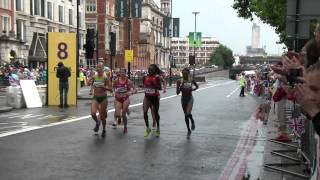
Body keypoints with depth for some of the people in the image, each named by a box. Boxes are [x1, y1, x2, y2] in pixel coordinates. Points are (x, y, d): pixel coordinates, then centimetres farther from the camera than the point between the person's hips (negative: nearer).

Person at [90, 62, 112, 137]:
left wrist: (103, 87, -24)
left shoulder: (105, 77, -11)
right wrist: (93, 89, 4)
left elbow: (110, 89, -11)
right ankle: (97, 123, 17)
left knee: (102, 116, 7)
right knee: (93, 113, -17)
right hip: (95, 98, 3)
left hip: (103, 98, -3)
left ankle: (104, 130, 31)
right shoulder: (94, 76, 0)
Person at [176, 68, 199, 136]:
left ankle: (192, 121, 11)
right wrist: (181, 86, -21)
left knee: (188, 113, -22)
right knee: (186, 115, 9)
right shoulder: (179, 82, -4)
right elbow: (177, 92, -6)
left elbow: (197, 86, 14)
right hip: (183, 98, 2)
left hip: (190, 98, -2)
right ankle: (189, 130, 24)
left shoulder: (191, 81, -3)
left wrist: (192, 89, -5)